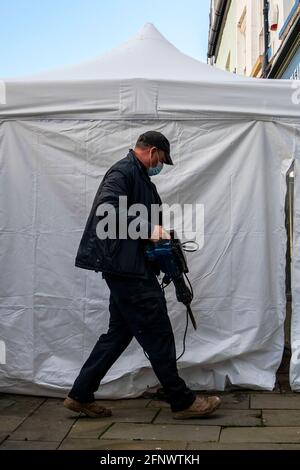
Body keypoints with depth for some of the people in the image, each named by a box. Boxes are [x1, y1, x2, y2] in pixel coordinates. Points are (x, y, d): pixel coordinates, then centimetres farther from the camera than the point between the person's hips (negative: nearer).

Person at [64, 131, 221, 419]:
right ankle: (182, 401, 10)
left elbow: (151, 213, 24)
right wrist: (148, 227, -21)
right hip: (125, 267, -11)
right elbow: (106, 209, -24)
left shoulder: (140, 177, 21)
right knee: (157, 333, -2)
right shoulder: (123, 171, -10)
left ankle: (81, 395, 22)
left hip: (131, 268, 11)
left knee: (119, 332, 14)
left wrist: (159, 231, 4)